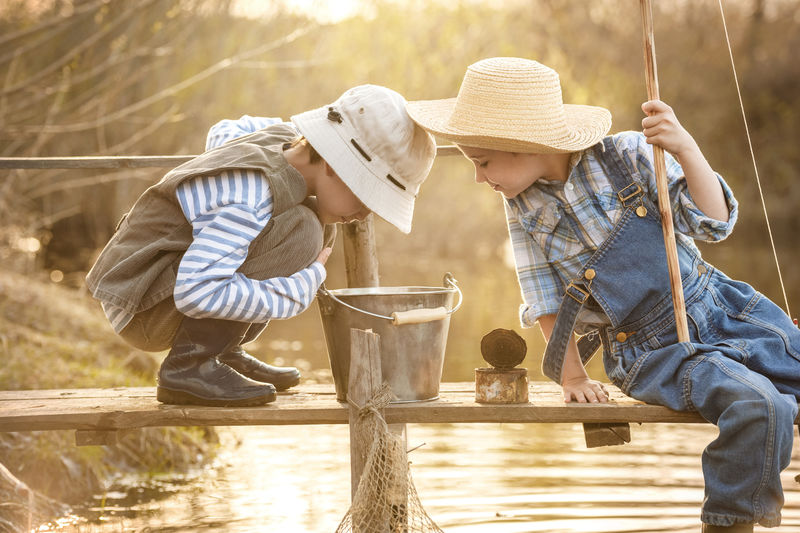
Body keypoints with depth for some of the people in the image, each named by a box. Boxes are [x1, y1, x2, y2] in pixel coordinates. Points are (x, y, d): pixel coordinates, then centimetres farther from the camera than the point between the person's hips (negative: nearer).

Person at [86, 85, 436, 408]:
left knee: (319, 223, 8)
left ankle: (224, 352, 10)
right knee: (300, 230, -26)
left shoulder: (282, 140, 3)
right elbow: (196, 292, -37)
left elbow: (222, 133, 26)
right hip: (141, 308, -10)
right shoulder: (251, 201, -28)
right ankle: (189, 365, -19)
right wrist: (304, 285, -29)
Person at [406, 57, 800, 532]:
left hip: (721, 307, 2)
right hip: (652, 352, -2)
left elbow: (714, 223, -11)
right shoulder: (525, 207, -4)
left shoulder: (627, 155, -10)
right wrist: (571, 374, 5)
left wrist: (687, 151, -26)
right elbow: (546, 298, 6)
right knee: (758, 406, -29)